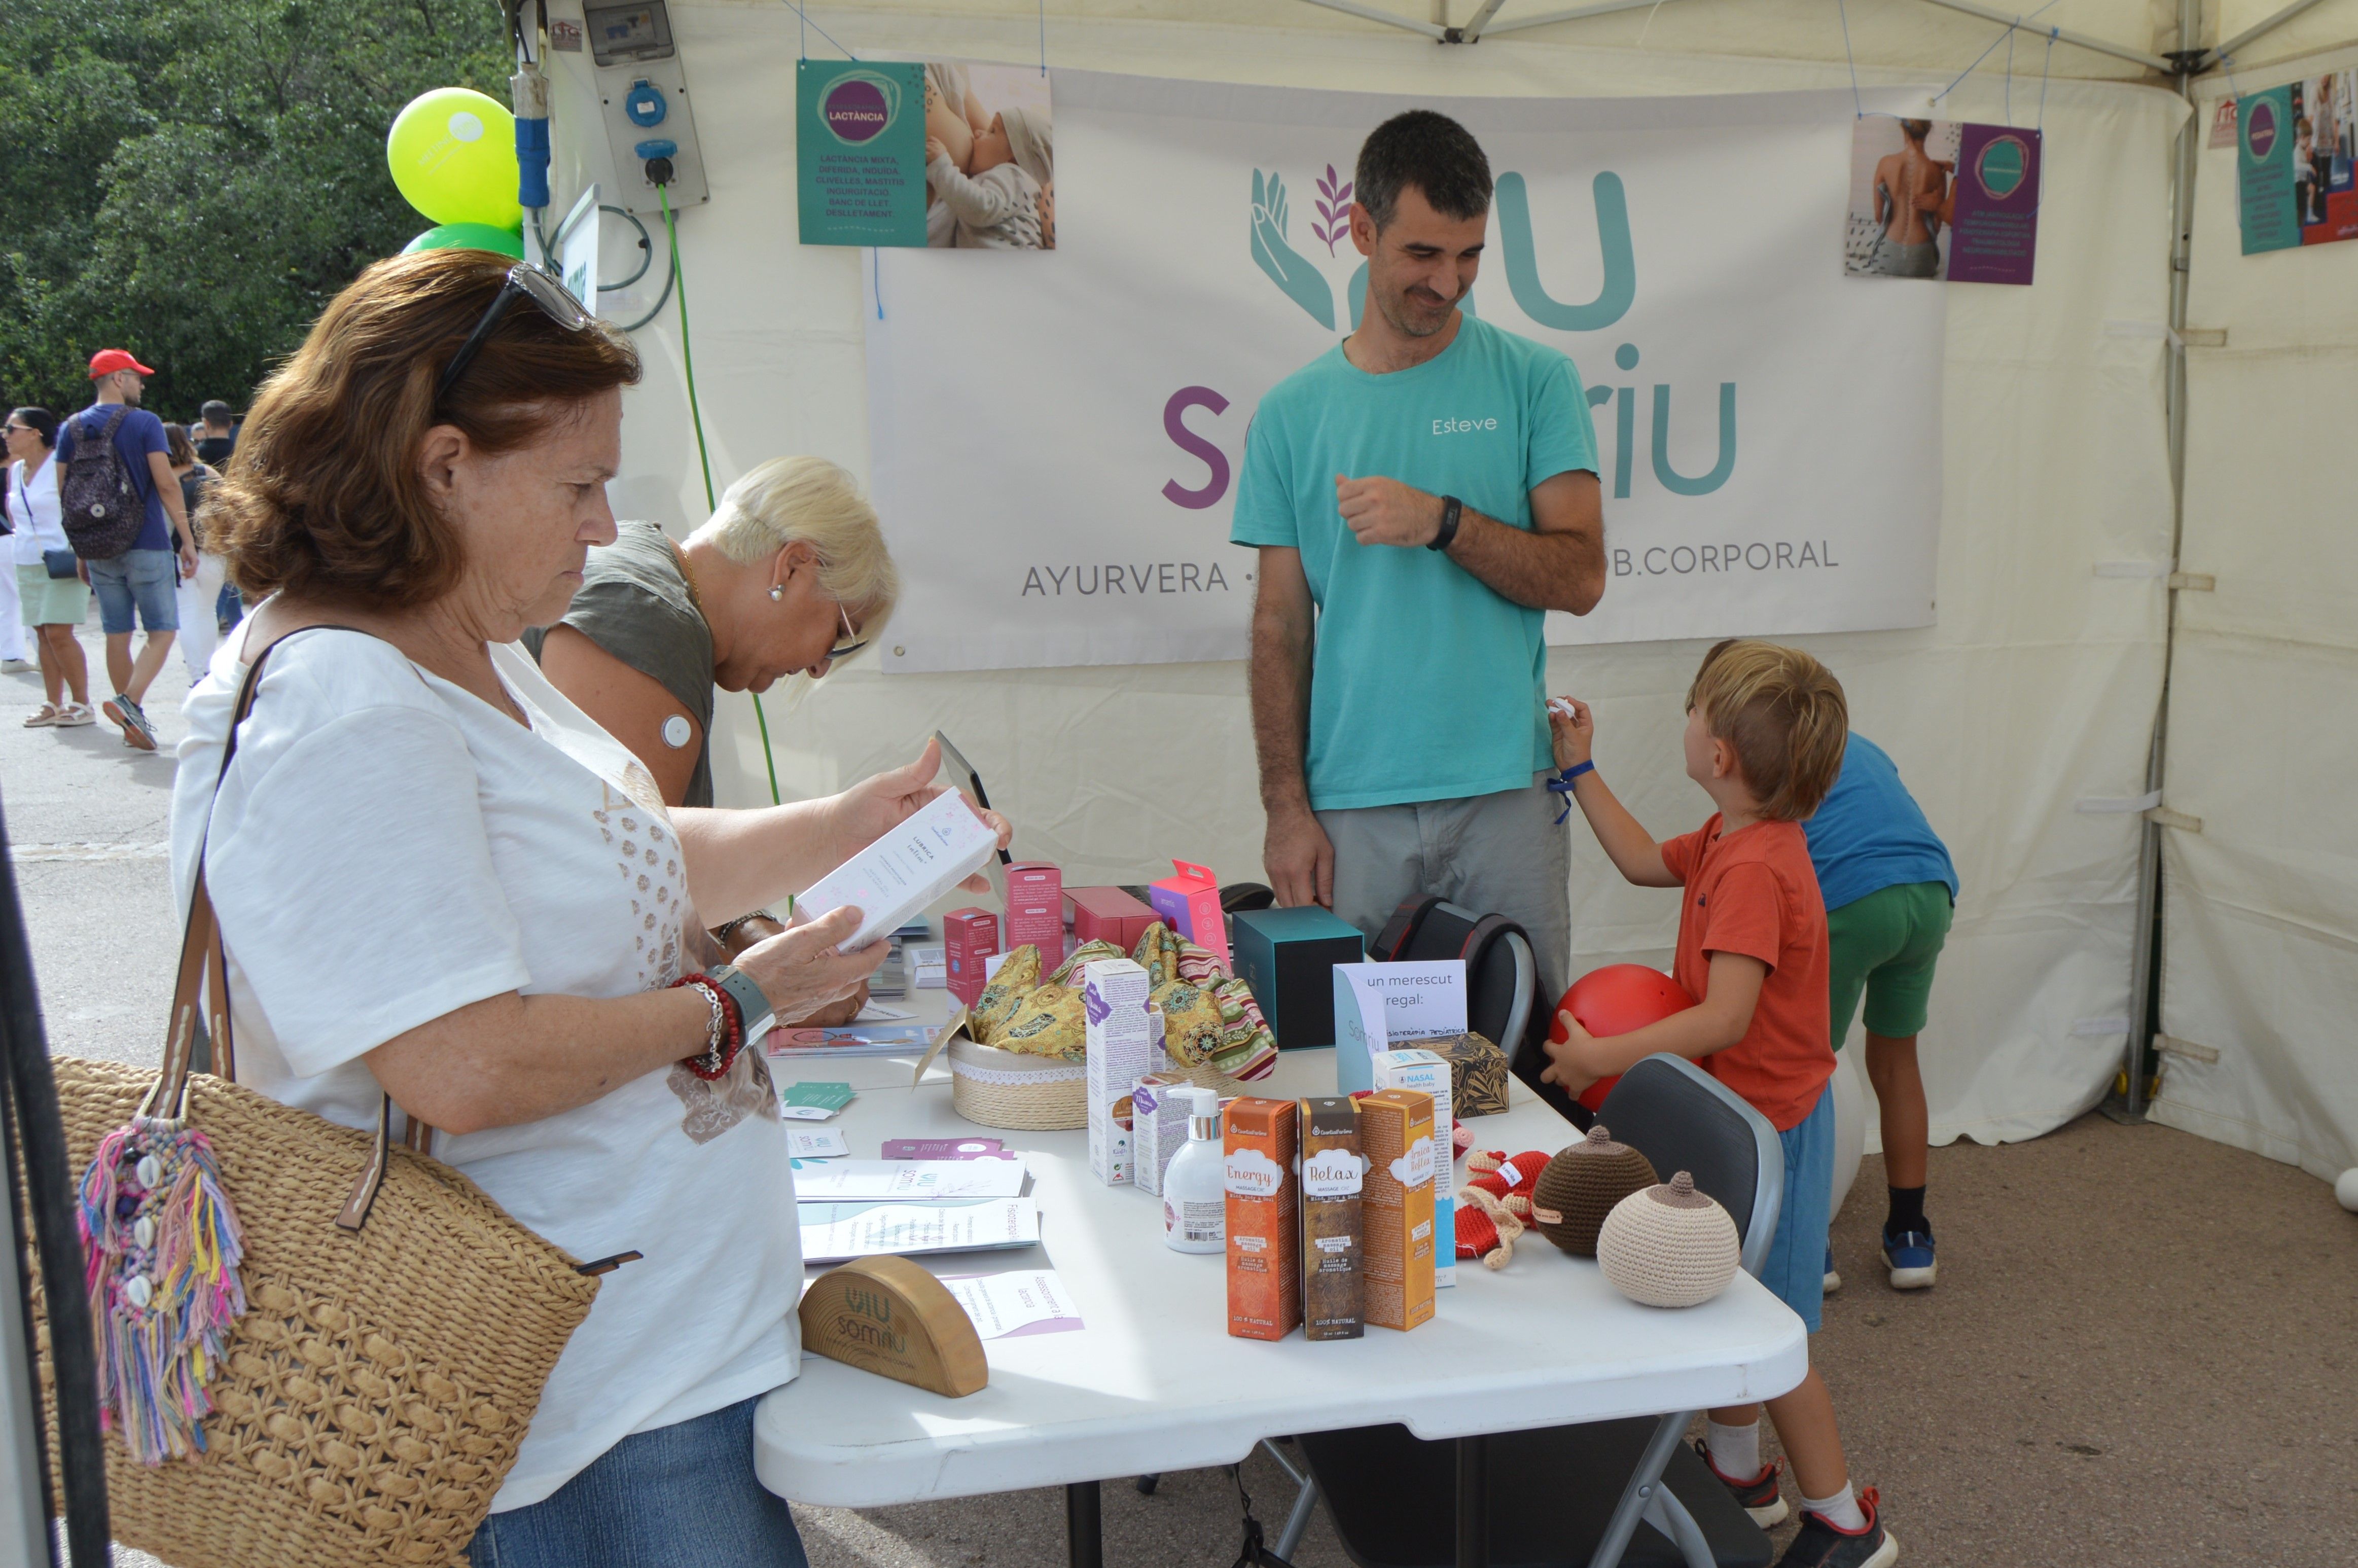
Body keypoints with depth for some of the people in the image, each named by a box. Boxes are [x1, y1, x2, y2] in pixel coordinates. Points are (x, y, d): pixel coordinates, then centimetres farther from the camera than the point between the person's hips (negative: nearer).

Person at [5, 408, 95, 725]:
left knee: (59, 633, -11)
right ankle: (53, 705, 11)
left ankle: (82, 704, -4)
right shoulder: (15, 470, 12)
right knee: (43, 635, 7)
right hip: (27, 564, 7)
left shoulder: (59, 466, -9)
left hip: (61, 561, -7)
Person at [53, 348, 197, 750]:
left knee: (117, 634, 10)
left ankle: (133, 721, 15)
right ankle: (130, 701, -20)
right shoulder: (145, 423, -7)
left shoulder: (71, 429, 8)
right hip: (147, 545, -5)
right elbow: (166, 484, -12)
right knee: (162, 630, 0)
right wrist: (186, 539, -7)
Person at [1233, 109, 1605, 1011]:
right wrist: (1287, 808, -1)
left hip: (1507, 798, 0)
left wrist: (1441, 520, -16)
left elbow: (1580, 578, -2)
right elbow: (1281, 624, 6)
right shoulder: (1292, 413, 6)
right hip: (1352, 806, 1)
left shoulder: (1534, 383, 4)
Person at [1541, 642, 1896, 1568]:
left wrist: (1603, 1056, -28)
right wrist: (1580, 771, 20)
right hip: (1740, 1109, 10)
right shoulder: (1731, 840, 1)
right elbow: (1645, 863, 20)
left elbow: (1724, 1021, -33)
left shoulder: (1753, 869, -29)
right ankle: (1737, 1472, 39)